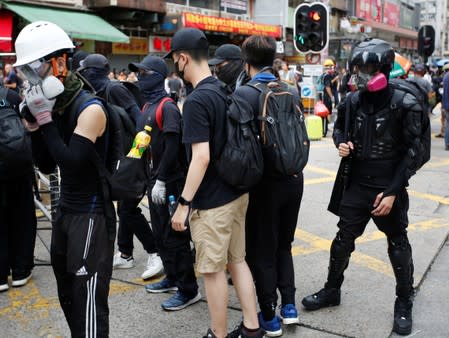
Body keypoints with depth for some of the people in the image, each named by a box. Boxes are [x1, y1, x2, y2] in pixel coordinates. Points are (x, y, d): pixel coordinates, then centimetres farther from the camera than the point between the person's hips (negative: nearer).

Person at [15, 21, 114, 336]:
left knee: (89, 302, -3)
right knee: (68, 296, 20)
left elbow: (70, 163, -25)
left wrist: (45, 120, -20)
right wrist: (34, 126, -4)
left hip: (92, 214, -8)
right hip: (66, 210, 9)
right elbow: (47, 166, 9)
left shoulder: (90, 109, -18)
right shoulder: (54, 107, 5)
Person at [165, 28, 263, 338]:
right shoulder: (225, 91, 7)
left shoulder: (197, 100, -19)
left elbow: (201, 157, -25)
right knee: (238, 261, 17)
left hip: (212, 202, -8)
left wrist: (184, 202, -19)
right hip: (237, 193, 8)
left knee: (214, 270, 5)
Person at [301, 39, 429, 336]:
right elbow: (339, 128, 19)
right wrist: (341, 143, -6)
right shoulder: (352, 101, 0)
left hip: (389, 189, -4)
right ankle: (332, 290, 32)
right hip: (357, 186, 4)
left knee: (398, 247, 10)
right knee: (343, 241, 13)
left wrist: (393, 192, -15)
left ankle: (405, 304, 27)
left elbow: (413, 152, -11)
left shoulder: (405, 105, -13)